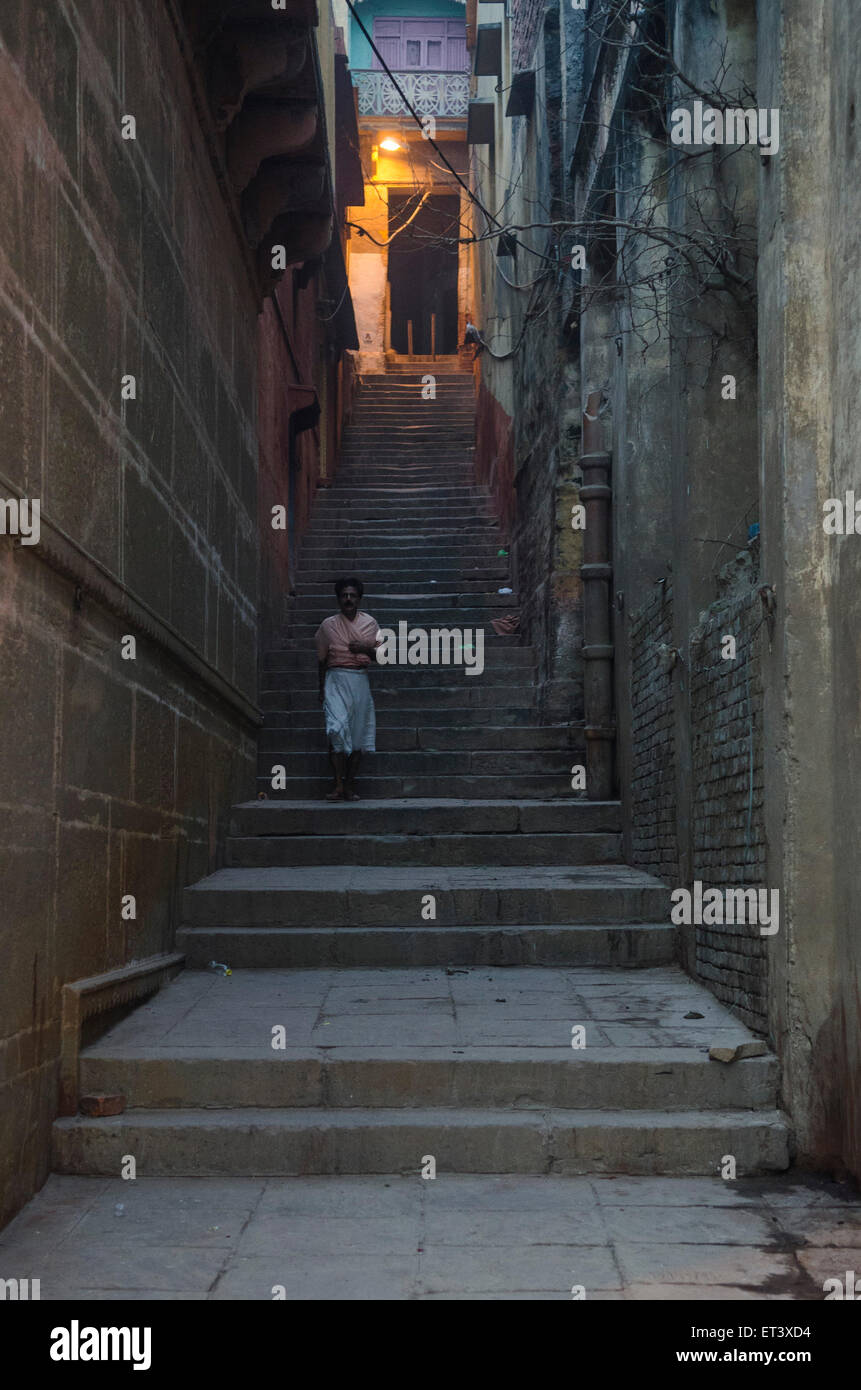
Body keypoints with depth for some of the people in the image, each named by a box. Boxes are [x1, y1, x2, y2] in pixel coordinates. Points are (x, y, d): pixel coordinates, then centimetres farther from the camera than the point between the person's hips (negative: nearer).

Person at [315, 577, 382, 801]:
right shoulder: (328, 625, 6)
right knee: (337, 728, -18)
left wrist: (366, 649, -8)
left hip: (360, 680, 2)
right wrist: (322, 689, 9)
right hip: (336, 679, -2)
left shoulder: (369, 623, 10)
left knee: (358, 732, 1)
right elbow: (321, 659, 11)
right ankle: (338, 785, -17)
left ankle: (350, 786, 8)